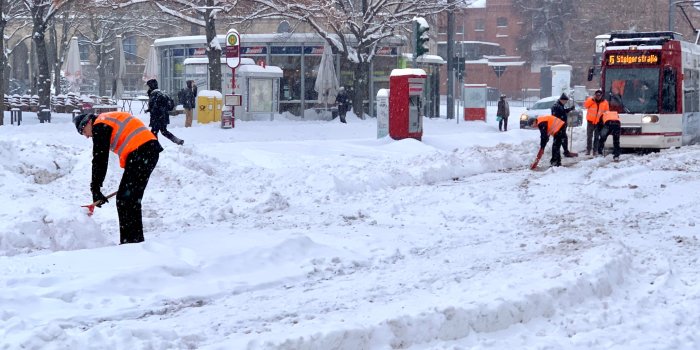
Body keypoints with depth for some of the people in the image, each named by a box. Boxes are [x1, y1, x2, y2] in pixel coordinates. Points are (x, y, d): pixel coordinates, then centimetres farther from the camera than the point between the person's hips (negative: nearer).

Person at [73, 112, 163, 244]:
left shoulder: (100, 126, -2)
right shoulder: (111, 120, 27)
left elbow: (99, 160, -6)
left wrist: (95, 189, -3)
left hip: (140, 153, -10)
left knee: (124, 200, -7)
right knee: (132, 199, 16)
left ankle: (130, 241, -9)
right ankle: (136, 240, 19)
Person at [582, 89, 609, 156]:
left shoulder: (605, 102, 4)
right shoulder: (590, 100, 1)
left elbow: (607, 112, 10)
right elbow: (585, 105, -15)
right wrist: (592, 99, -18)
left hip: (599, 122, 1)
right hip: (590, 121, -1)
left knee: (597, 137, 4)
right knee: (589, 136, 1)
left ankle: (595, 150, 8)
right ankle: (588, 150, 6)